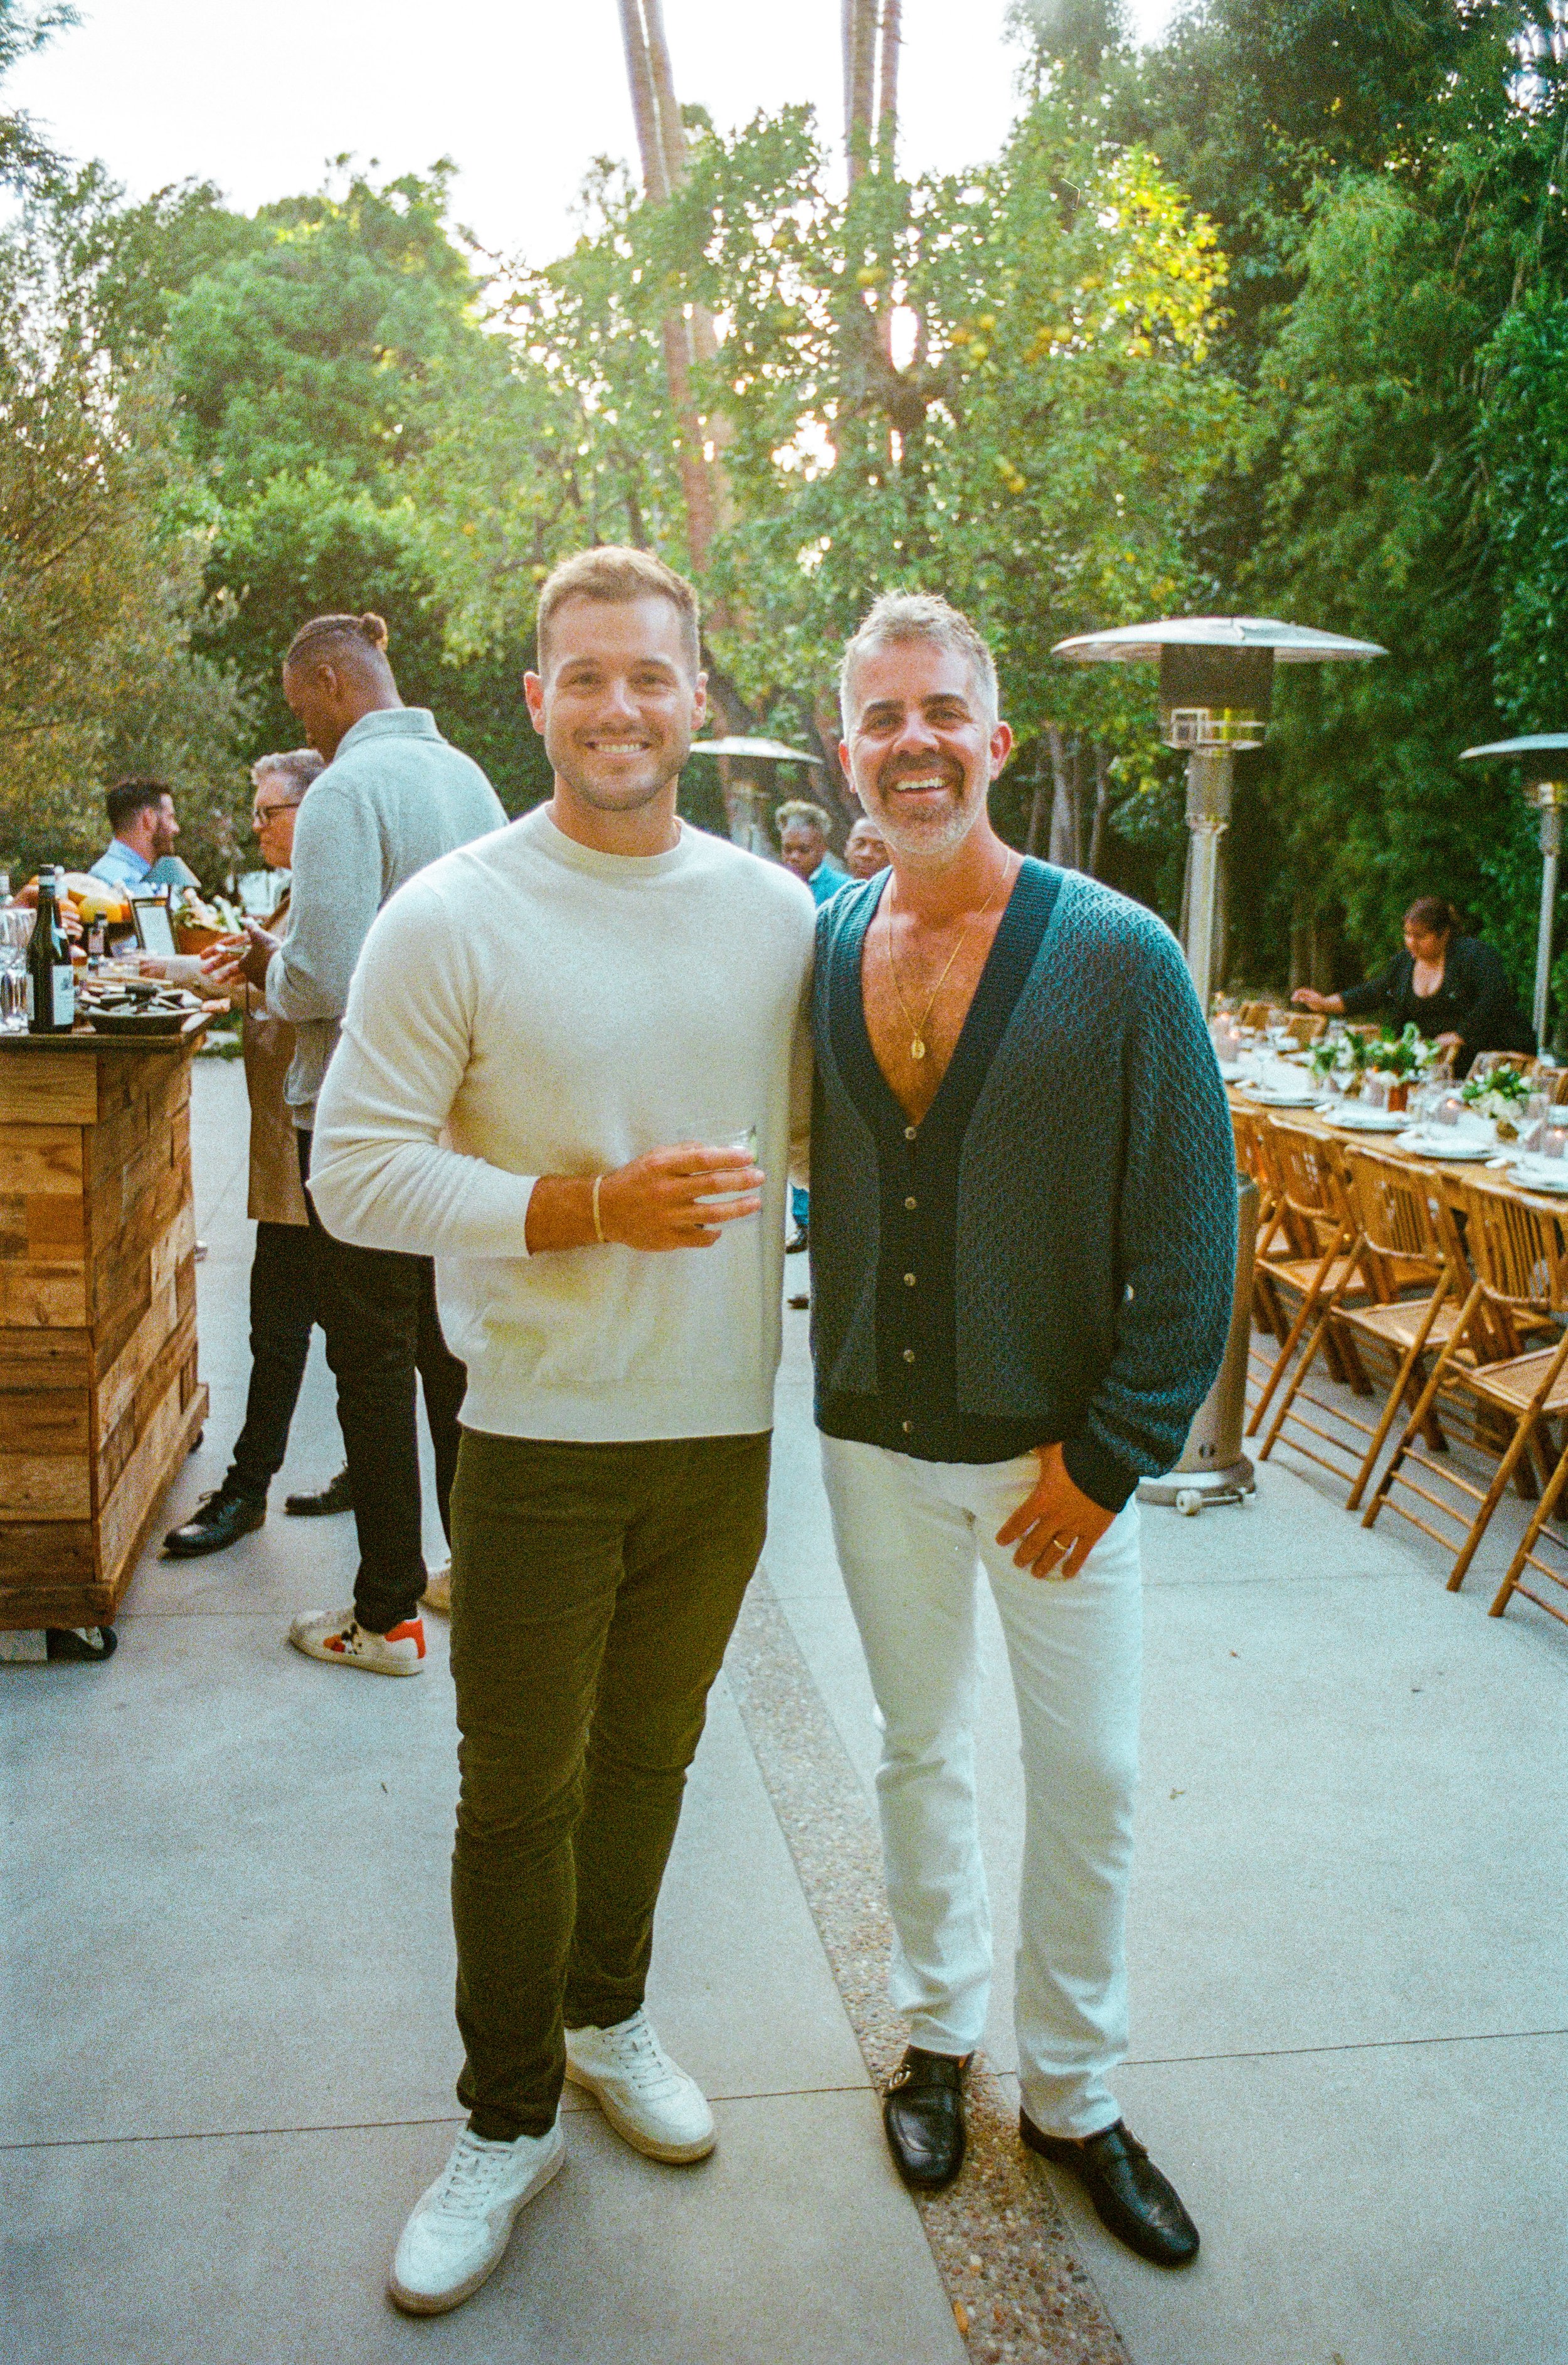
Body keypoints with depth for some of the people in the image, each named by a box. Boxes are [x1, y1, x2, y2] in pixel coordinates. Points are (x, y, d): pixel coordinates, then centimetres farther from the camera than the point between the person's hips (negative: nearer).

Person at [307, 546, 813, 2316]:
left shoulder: (776, 911, 3)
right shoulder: (450, 921, -10)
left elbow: (825, 1116, 16)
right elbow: (355, 1172, -13)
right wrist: (590, 1207, -21)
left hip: (724, 1429, 4)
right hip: (539, 1437, -3)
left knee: (648, 1755, 20)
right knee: (519, 1790, 9)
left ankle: (608, 2017, 45)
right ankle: (507, 2119, 31)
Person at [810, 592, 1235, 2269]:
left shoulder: (1118, 956, -12)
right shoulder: (811, 948, -2)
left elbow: (1191, 1229, -10)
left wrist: (1109, 1453, -12)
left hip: (1063, 1450, -2)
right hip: (879, 1440, 3)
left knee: (1089, 1779, 9)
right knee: (918, 1747, 17)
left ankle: (1073, 2095, 31)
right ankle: (938, 2030, 40)